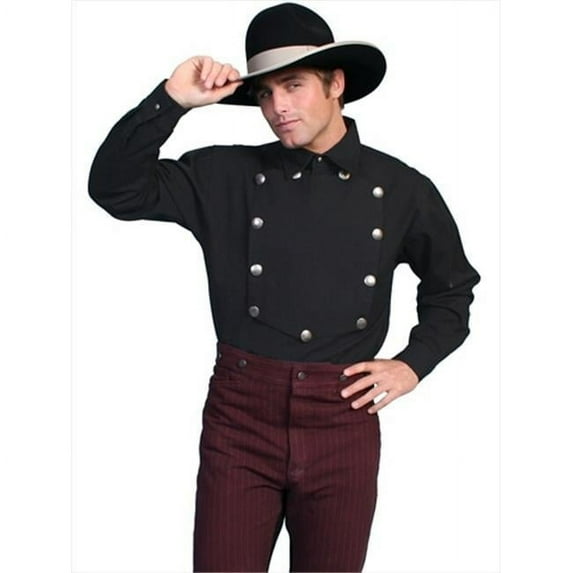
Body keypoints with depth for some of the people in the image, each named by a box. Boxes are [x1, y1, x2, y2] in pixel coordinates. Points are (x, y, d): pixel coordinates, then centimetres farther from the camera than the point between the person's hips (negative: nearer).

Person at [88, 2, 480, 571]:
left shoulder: (401, 190, 5)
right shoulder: (227, 176, 3)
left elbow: (452, 290, 18)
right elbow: (115, 187, -4)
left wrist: (413, 364, 5)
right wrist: (171, 100, -13)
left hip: (344, 422, 1)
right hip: (240, 416, 0)